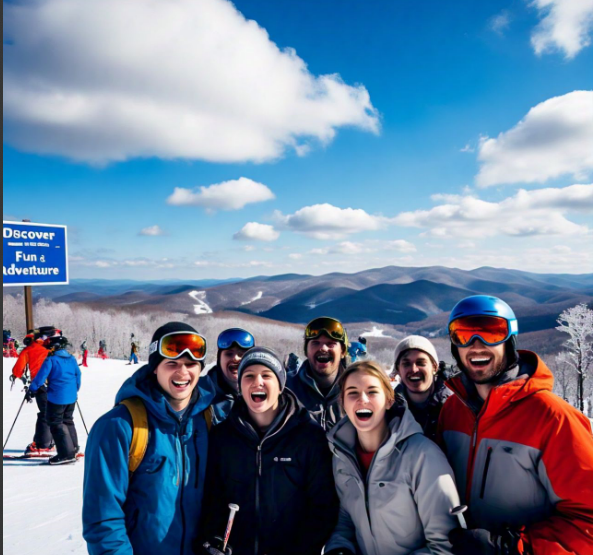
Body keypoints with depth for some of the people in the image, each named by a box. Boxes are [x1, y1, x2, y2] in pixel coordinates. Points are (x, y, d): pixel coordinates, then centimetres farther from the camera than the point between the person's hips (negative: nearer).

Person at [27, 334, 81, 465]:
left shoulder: (50, 360, -12)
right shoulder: (72, 359, 8)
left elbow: (40, 377, -13)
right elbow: (78, 375, 15)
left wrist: (31, 391, -1)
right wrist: (75, 390, 27)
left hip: (57, 398, -7)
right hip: (71, 397, 7)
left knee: (56, 424, 1)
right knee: (68, 421, 21)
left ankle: (67, 454, -2)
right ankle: (73, 448, 26)